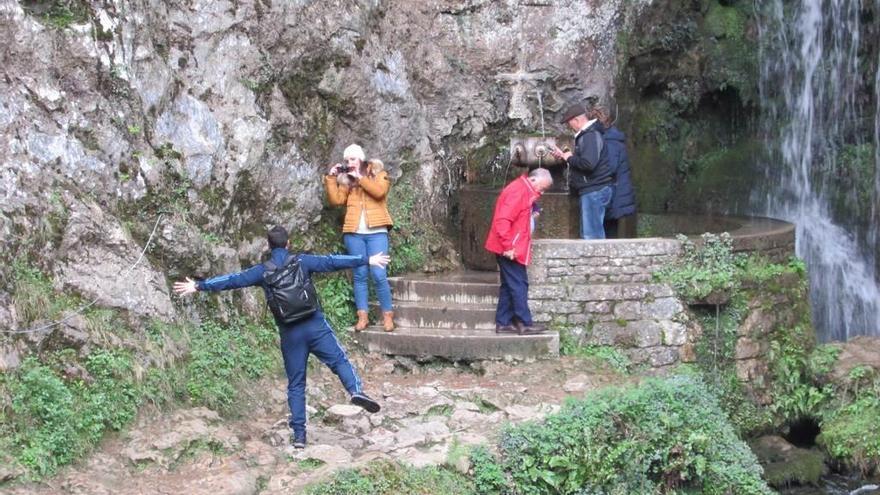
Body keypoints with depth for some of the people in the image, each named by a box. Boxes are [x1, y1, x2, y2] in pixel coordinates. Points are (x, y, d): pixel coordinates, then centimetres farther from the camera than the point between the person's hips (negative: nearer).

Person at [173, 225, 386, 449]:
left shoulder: (262, 271, 5)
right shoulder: (302, 261, 1)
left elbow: (233, 280, 5)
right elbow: (332, 262, 1)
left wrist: (199, 286, 13)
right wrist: (367, 260, 6)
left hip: (289, 333, 2)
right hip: (315, 325, -2)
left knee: (296, 384, 8)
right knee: (339, 360, 3)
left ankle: (298, 434, 7)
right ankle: (356, 390, -26)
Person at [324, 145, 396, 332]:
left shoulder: (378, 173, 9)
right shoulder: (346, 180, 16)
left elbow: (379, 191, -11)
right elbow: (336, 199, 4)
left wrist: (360, 178, -8)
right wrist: (331, 178, -1)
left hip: (376, 232, -3)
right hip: (354, 233, 3)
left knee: (378, 275, -10)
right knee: (360, 275, 3)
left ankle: (388, 315, -1)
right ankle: (362, 317, 5)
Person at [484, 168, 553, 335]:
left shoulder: (525, 192, 15)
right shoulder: (518, 191, -17)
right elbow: (502, 220, -24)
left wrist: (531, 214, 6)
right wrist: (508, 246, -24)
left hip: (513, 249, 10)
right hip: (509, 250, -10)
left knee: (509, 285, 12)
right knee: (519, 285, -6)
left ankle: (503, 323, 15)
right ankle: (525, 324, -3)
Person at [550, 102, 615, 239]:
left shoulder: (591, 136, -15)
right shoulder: (586, 135, 19)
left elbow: (588, 164, -27)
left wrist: (569, 157, -11)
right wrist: (563, 155, 15)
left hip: (594, 191, -11)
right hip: (591, 190, 11)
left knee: (591, 234, -11)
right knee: (587, 233, 14)